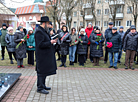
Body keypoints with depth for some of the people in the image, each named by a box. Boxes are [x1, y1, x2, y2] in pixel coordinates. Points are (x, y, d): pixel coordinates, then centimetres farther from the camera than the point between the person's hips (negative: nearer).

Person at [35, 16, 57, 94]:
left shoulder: (43, 31, 15)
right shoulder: (39, 32, -18)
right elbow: (41, 44, -24)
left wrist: (52, 40, 10)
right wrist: (50, 42, -19)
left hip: (46, 55, 11)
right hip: (42, 56, -11)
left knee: (44, 71, 17)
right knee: (42, 72, -3)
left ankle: (42, 85, 28)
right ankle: (40, 88, 6)